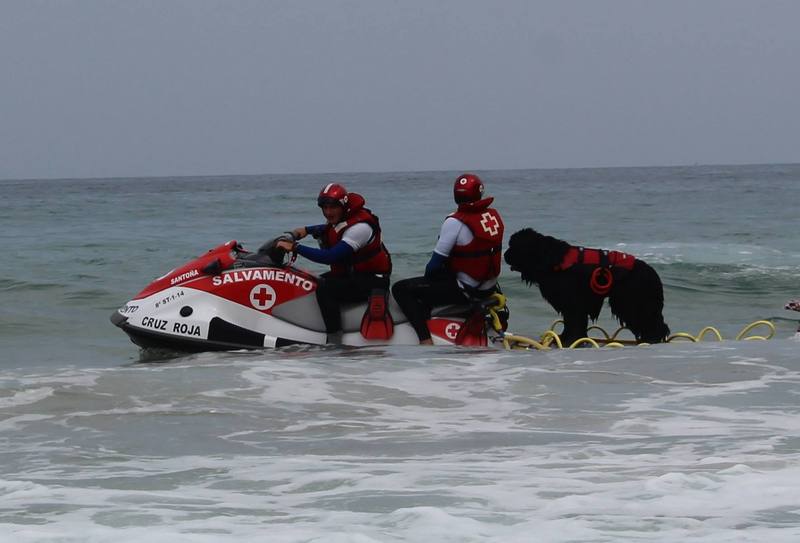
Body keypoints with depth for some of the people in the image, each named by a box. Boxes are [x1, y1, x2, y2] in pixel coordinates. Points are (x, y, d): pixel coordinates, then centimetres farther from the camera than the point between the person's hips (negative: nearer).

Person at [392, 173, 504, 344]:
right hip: (490, 287, 8)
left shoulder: (455, 222, -20)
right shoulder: (494, 215, 1)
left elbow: (437, 260, -16)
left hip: (465, 290, -8)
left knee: (401, 289, -4)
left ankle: (425, 339, -15)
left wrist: (428, 276, 5)